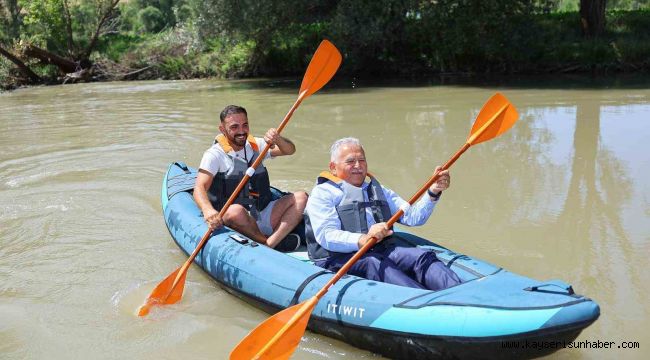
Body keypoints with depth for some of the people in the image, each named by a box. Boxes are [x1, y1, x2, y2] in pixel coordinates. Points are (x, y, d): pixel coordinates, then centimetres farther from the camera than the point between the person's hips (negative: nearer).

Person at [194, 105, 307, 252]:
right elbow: (199, 188, -17)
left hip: (262, 216, 5)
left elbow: (290, 150, 2)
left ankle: (271, 243, -29)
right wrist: (207, 210, -38)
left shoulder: (256, 145, 12)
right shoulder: (215, 154, -4)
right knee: (235, 211, -38)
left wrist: (277, 139, -21)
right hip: (232, 221, -5)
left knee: (301, 197, -11)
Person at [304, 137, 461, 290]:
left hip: (382, 252, 5)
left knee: (422, 256, -22)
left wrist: (433, 192, -1)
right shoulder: (322, 193, 8)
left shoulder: (379, 191, 28)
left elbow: (412, 217, 15)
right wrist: (363, 239, -26)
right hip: (340, 258, -5)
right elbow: (325, 235, -10)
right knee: (375, 264, -35)